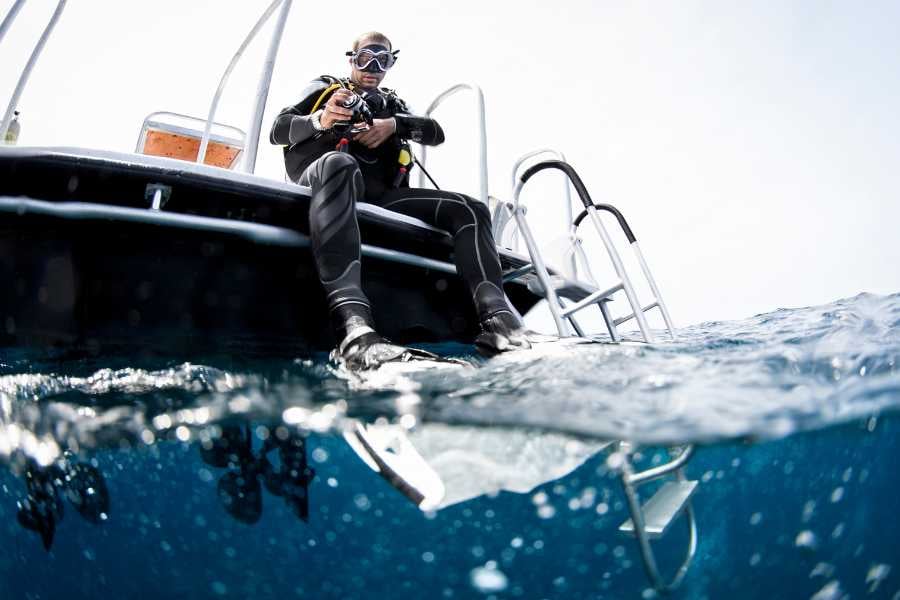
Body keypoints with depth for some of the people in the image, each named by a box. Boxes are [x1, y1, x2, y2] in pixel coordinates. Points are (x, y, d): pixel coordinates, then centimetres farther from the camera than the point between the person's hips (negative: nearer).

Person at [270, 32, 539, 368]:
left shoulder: (392, 104, 35)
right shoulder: (325, 88, 25)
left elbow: (436, 133, 19)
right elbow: (278, 130, 12)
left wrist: (394, 125, -2)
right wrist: (320, 120, -9)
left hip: (379, 192, 5)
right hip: (324, 173, -5)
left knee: (469, 210, -12)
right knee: (338, 164, -43)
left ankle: (496, 319, -34)